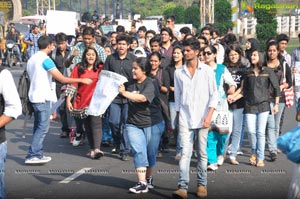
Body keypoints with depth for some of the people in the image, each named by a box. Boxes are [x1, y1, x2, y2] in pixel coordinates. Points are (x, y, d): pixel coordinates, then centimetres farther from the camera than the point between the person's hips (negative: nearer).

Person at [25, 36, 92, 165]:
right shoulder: (45, 59, -15)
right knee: (43, 127, -5)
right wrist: (81, 80, -10)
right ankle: (32, 156, -7)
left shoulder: (31, 59, 12)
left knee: (38, 127, 13)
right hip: (43, 98, -9)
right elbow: (62, 79, -18)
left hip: (34, 96, 9)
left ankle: (38, 154, 15)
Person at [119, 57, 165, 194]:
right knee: (138, 152, -9)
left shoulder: (151, 83, -11)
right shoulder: (131, 84, 6)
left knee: (150, 153, 9)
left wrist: (125, 93, -29)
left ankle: (149, 178, 29)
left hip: (152, 124, -3)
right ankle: (142, 183, -11)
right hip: (133, 125, 3)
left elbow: (143, 98, -28)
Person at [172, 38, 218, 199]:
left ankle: (202, 185, 18)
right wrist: (178, 116, 11)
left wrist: (209, 116, -8)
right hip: (184, 119, 1)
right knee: (185, 152, -7)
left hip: (202, 119, -1)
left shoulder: (207, 71, 0)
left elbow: (214, 95, 0)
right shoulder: (179, 72, 6)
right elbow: (177, 96, 12)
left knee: (202, 153, 6)